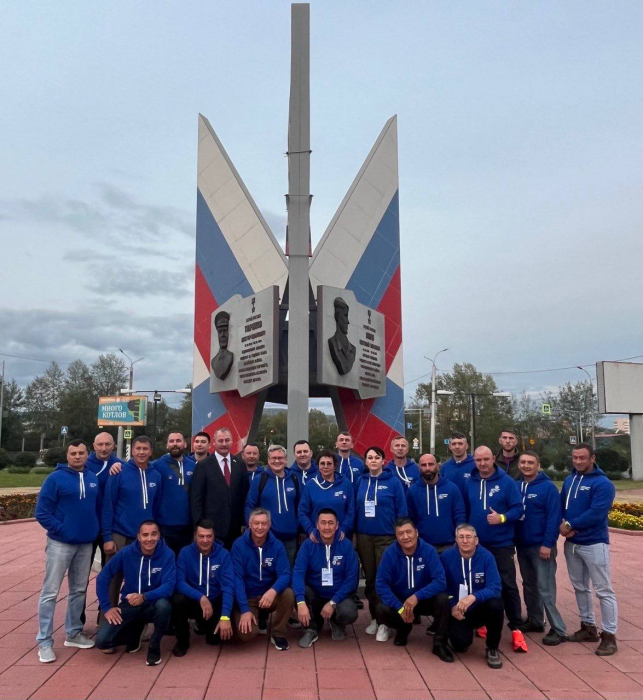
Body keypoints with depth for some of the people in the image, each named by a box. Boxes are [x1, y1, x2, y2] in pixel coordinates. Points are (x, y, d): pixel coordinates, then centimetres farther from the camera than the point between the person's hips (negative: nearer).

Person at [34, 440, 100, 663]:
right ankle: (44, 642, 8)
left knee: (79, 590, 14)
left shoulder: (93, 479, 6)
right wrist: (61, 529, -14)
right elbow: (41, 512, -10)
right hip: (60, 544, -5)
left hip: (86, 544, 5)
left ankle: (73, 633, 28)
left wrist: (95, 529, 4)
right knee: (50, 592, -1)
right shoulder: (55, 479, -9)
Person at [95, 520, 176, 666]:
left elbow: (169, 586, -24)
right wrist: (107, 607, -10)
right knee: (102, 641, -17)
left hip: (153, 604, -2)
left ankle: (154, 646, -8)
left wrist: (144, 597, -39)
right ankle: (134, 633, 17)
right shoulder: (126, 553, -12)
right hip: (129, 604, 2)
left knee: (164, 605, -37)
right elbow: (103, 578, -4)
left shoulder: (167, 554, -17)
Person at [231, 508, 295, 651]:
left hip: (270, 595, 2)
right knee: (246, 634, -25)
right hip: (247, 598, -1)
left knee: (288, 594, -30)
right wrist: (245, 609, -24)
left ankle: (278, 634, -5)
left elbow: (285, 574, -16)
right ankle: (258, 622, 12)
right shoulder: (239, 545, -13)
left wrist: (273, 591, -38)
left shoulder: (277, 545, -8)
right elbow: (237, 578, -16)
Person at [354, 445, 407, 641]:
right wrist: (354, 533, 6)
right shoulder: (361, 482, 5)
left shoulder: (393, 481, -5)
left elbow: (402, 511, -4)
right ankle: (374, 618, 25)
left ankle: (384, 621, 12)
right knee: (369, 578, 11)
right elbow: (355, 508, 8)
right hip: (364, 537, 4)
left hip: (386, 537, -3)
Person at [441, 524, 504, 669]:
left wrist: (473, 597, -38)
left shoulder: (487, 556, -15)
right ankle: (464, 634, 16)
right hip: (458, 610, 0)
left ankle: (492, 649, -7)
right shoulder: (446, 556, -12)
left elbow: (495, 588, -22)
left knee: (496, 605, -33)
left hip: (481, 607, 0)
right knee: (460, 643, -25)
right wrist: (452, 606, -20)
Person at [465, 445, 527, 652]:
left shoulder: (507, 482, -7)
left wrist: (502, 518, -26)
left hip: (501, 543, -3)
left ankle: (516, 629, 3)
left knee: (508, 585, -4)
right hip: (476, 543, 4)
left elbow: (518, 509, -9)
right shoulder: (469, 483, 4)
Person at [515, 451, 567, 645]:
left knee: (545, 589, -6)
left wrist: (547, 543, -19)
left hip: (541, 546, -6)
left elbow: (554, 518, -15)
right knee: (529, 586, 16)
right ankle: (535, 620, 29)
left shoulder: (548, 487, -10)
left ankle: (558, 630, 2)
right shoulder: (516, 487, 7)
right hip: (522, 545, 6)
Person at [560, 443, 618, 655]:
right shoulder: (569, 480, 9)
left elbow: (596, 513, -22)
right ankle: (588, 627, 29)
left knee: (603, 590, 0)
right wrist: (562, 525, -10)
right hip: (571, 543, 7)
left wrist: (570, 525, -16)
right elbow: (561, 506, 10)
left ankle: (609, 635, 7)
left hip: (594, 543, -7)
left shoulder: (602, 483, -13)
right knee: (580, 587, 16)